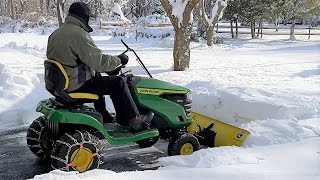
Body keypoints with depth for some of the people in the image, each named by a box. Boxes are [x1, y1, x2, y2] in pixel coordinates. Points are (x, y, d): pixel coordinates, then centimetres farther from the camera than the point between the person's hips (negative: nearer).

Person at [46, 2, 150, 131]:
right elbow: (98, 61, -24)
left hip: (61, 83, 10)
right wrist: (119, 60, -8)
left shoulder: (55, 34, 10)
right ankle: (133, 119, 2)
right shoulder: (79, 34, -20)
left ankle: (104, 118, 33)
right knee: (117, 83, -7)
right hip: (77, 85, -10)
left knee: (97, 78, 31)